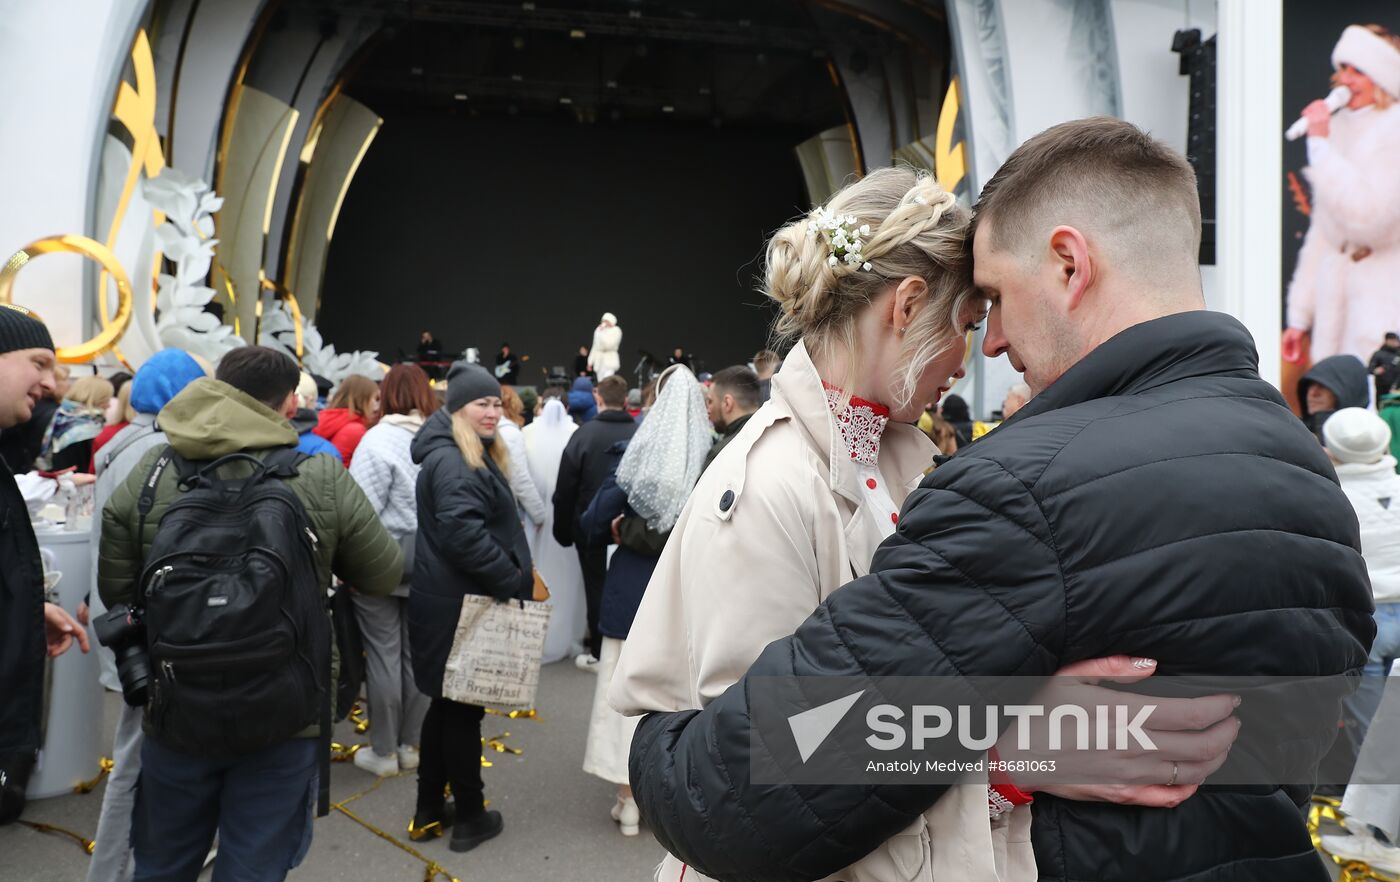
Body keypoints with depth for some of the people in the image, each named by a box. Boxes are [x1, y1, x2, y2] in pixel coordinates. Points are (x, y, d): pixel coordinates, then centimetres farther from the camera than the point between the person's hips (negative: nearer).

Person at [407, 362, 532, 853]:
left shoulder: (475, 457, 16)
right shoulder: (450, 462, -19)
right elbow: (464, 534, -28)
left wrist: (512, 580, 12)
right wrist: (514, 584, -22)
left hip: (456, 599, 11)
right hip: (456, 604, -11)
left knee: (447, 704, 17)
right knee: (463, 708, 2)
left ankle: (429, 811, 28)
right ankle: (470, 817, 16)